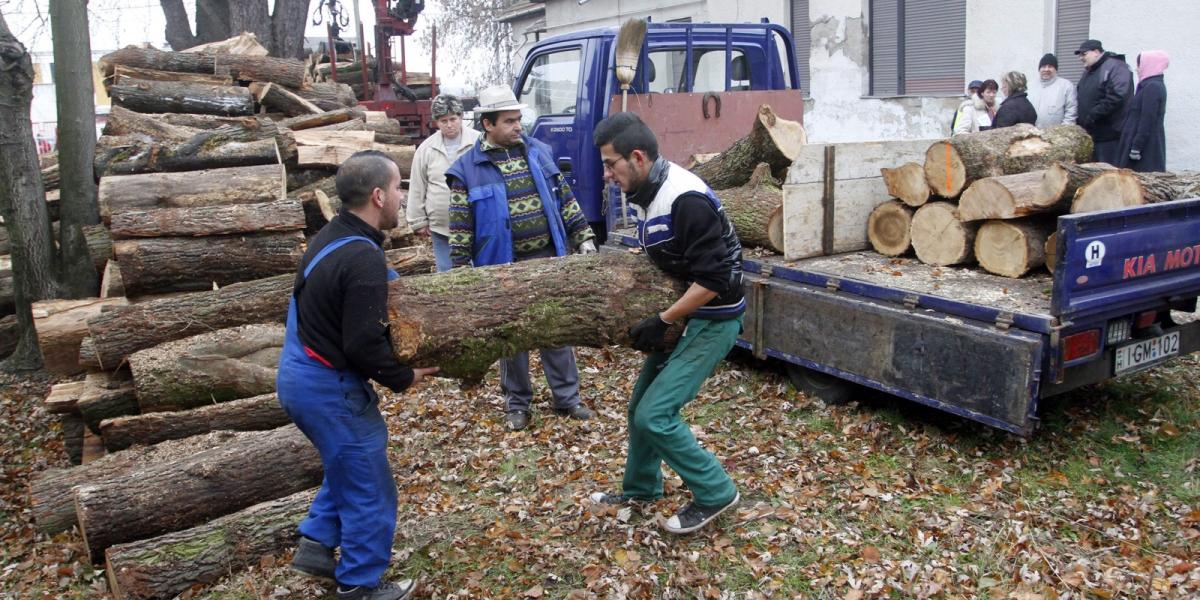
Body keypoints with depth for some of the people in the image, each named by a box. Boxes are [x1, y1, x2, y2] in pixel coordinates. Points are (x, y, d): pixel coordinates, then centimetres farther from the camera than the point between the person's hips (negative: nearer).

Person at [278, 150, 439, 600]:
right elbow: (364, 346, -26)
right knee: (368, 487, 6)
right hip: (328, 388, -10)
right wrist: (404, 377, -10)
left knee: (349, 465, 28)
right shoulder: (363, 260, -25)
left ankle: (316, 544, 33)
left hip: (299, 375, 10)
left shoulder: (333, 237, 5)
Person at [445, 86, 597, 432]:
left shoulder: (539, 151, 5)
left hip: (548, 260, 3)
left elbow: (564, 199, 11)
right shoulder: (468, 169, -6)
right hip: (505, 267, -3)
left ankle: (567, 397, 23)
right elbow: (460, 228, -5)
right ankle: (517, 403, 25)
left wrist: (584, 237, 5)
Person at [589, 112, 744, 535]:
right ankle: (641, 487, 37)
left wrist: (661, 322, -21)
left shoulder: (687, 199, -26)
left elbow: (713, 280, -27)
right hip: (680, 315, 10)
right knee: (640, 405, 16)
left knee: (654, 415, -11)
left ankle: (714, 493, 8)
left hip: (712, 321, -9)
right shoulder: (645, 196, 5)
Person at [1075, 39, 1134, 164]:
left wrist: (1091, 116, -20)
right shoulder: (1088, 72, 20)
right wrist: (1080, 121, 11)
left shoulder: (1115, 67, -9)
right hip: (1089, 135, 9)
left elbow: (1115, 98, -21)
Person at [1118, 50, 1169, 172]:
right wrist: (1135, 144, 21)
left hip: (1147, 147, -10)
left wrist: (1136, 147, -20)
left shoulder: (1152, 87, -15)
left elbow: (1147, 121, -20)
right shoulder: (1155, 85, 16)